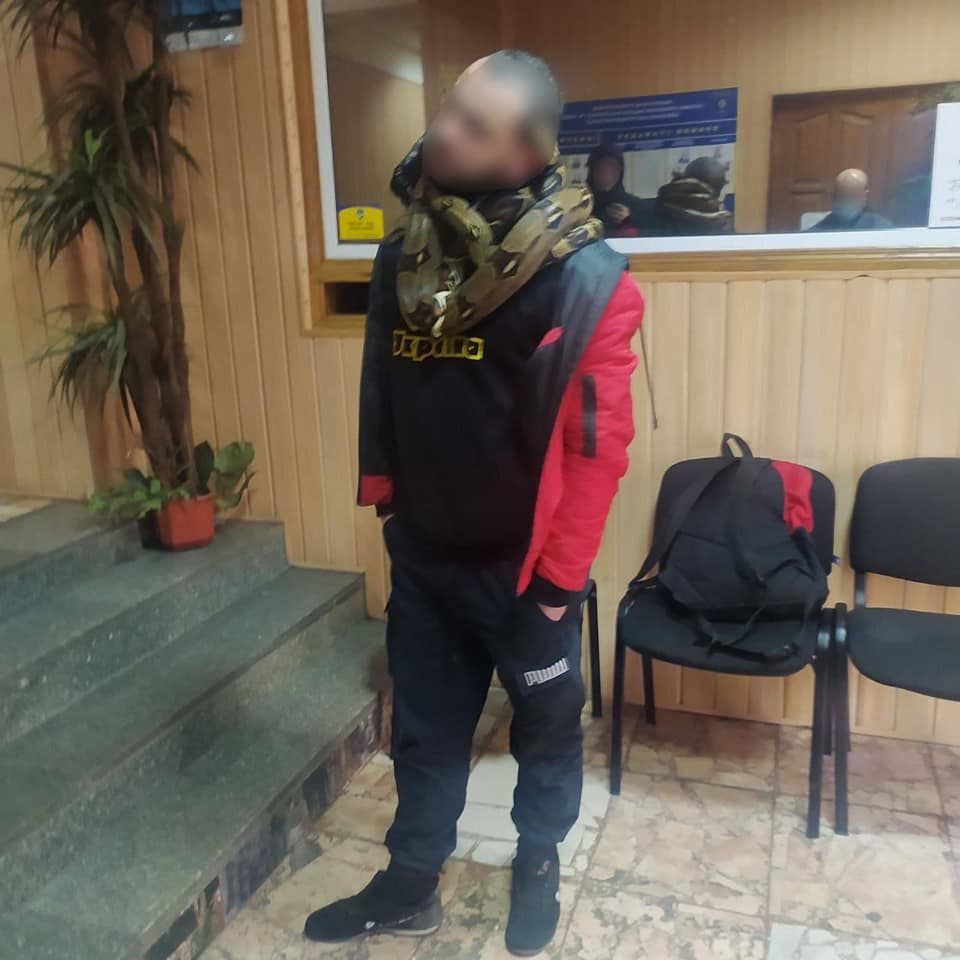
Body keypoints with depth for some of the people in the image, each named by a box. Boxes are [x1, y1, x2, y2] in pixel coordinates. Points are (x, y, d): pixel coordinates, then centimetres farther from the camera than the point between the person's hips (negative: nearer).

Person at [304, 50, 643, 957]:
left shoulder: (587, 281, -18)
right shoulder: (403, 258, -2)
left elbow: (598, 445, -16)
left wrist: (557, 580, -14)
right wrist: (382, 503, 9)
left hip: (522, 565, -4)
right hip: (422, 557, 5)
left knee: (545, 731, 18)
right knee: (424, 728, 19)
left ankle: (537, 869, 44)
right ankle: (410, 883, 40)